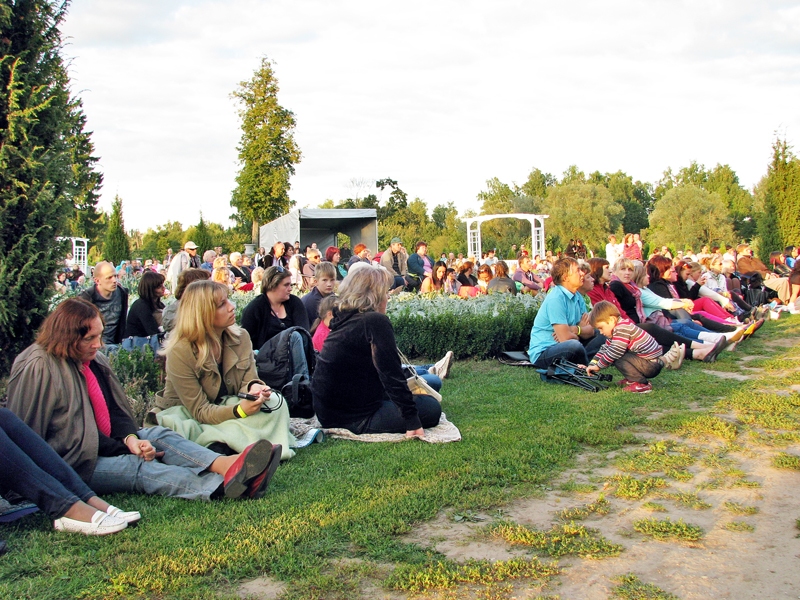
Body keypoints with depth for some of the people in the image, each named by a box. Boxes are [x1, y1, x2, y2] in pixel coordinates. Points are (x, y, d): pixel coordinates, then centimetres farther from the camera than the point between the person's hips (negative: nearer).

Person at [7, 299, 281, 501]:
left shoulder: (93, 359, 8)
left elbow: (115, 410, 10)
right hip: (69, 464, -8)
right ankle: (222, 484, -49)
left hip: (102, 443, 8)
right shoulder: (38, 368, -17)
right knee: (136, 467, -27)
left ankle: (225, 464, -40)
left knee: (158, 435, -12)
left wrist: (130, 438, -15)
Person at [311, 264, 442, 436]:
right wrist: (412, 422, -15)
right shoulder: (376, 322, -18)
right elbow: (391, 375, -19)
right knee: (431, 408, 2)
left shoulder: (345, 319, 8)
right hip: (356, 418, -9)